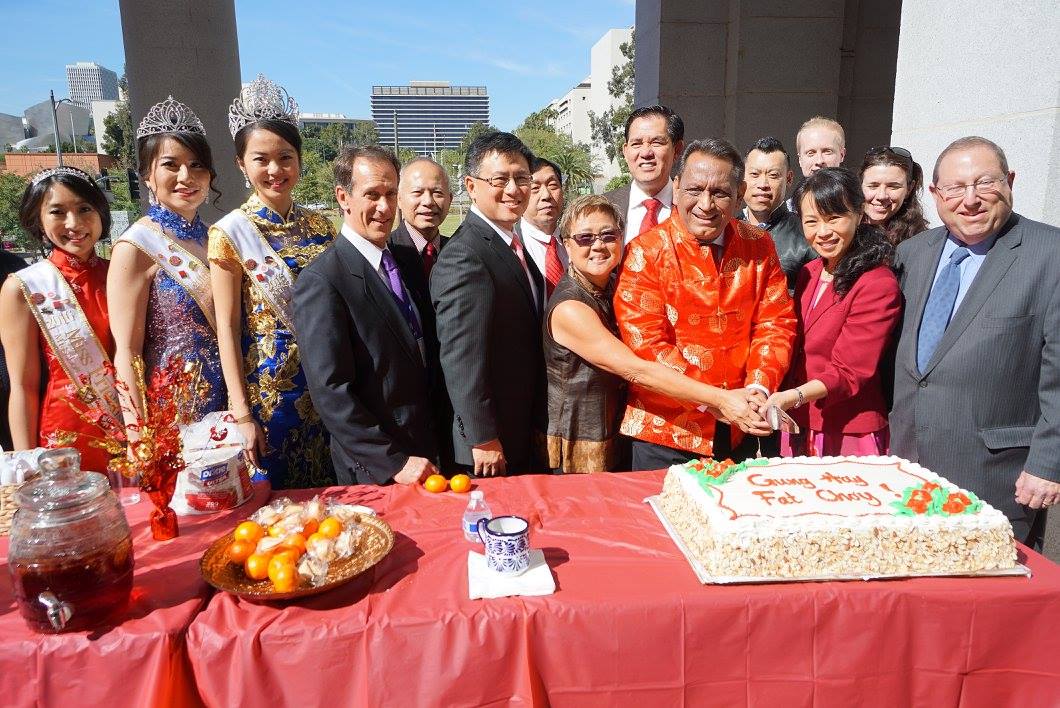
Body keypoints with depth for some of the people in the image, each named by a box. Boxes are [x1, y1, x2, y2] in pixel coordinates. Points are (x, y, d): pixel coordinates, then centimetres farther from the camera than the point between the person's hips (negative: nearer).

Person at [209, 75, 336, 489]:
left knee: (332, 493, 15)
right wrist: (242, 414, -11)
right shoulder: (231, 232, -8)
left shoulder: (319, 226, 3)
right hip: (268, 387, -4)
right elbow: (227, 328, -9)